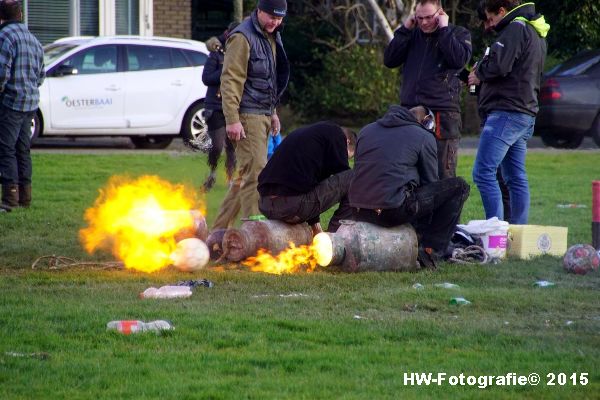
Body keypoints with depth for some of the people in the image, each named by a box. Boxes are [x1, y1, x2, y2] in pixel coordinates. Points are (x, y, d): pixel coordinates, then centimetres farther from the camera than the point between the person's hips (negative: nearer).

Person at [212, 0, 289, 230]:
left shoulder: (271, 37, 16)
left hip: (263, 115, 9)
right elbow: (230, 80, -17)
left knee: (246, 174, 11)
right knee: (255, 173, -13)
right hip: (248, 116, -9)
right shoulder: (243, 38, -13)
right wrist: (232, 120, -22)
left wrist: (272, 112, 25)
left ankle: (221, 228, 19)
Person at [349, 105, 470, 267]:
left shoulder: (366, 131, 22)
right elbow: (429, 181, 12)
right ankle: (431, 250, 2)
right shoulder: (424, 137, 7)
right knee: (459, 187, 5)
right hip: (393, 209, -7)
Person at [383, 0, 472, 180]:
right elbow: (389, 60, 7)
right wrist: (405, 30, 2)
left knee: (443, 175, -5)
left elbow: (459, 59, -15)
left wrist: (444, 29, -10)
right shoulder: (413, 35, 16)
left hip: (442, 115, -5)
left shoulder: (458, 34, 4)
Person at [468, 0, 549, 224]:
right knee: (516, 178, 13)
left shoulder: (515, 29, -9)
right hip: (526, 114, 11)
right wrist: (483, 74, 13)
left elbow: (498, 65, -20)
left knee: (483, 172, -13)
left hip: (507, 112, -11)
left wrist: (479, 74, 0)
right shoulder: (536, 33, 22)